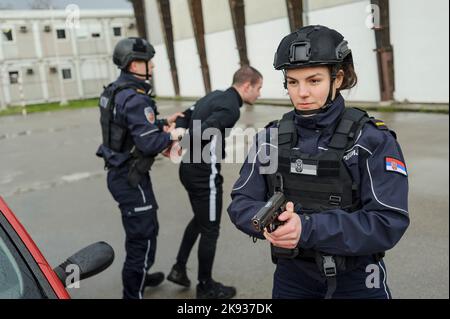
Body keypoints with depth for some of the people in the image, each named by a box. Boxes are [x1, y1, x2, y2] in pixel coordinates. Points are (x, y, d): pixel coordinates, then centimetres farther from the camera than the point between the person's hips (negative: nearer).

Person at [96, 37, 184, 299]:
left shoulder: (116, 91, 8)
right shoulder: (135, 98, -22)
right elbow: (149, 143, -27)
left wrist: (163, 122, 12)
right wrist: (171, 136, -10)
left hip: (120, 173, 10)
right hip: (131, 178, -10)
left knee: (141, 230, 25)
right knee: (143, 236, 2)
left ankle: (139, 276, 44)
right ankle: (134, 293, 15)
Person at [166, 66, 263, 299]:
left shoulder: (215, 96, 10)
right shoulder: (231, 108, -19)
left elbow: (185, 118, 12)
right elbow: (201, 133, -28)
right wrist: (178, 144, -13)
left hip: (189, 168, 9)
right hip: (205, 175, -9)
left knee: (199, 220, 26)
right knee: (210, 230, 7)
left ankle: (179, 268, 33)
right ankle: (206, 287, 23)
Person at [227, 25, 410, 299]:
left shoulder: (373, 140, -14)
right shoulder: (271, 138, -2)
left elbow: (388, 224, -21)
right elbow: (241, 203, -5)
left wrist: (308, 229, -31)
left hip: (355, 283, -3)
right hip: (291, 278, 3)